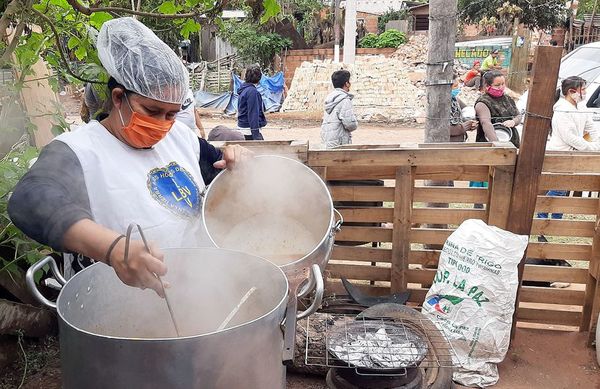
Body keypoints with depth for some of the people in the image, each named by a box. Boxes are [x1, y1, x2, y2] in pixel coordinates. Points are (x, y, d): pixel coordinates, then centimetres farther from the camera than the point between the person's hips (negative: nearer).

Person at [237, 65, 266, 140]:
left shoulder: (243, 89, 11)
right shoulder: (252, 91, -17)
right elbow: (253, 114, -21)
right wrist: (256, 135, -22)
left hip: (242, 127, 10)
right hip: (250, 130, -10)